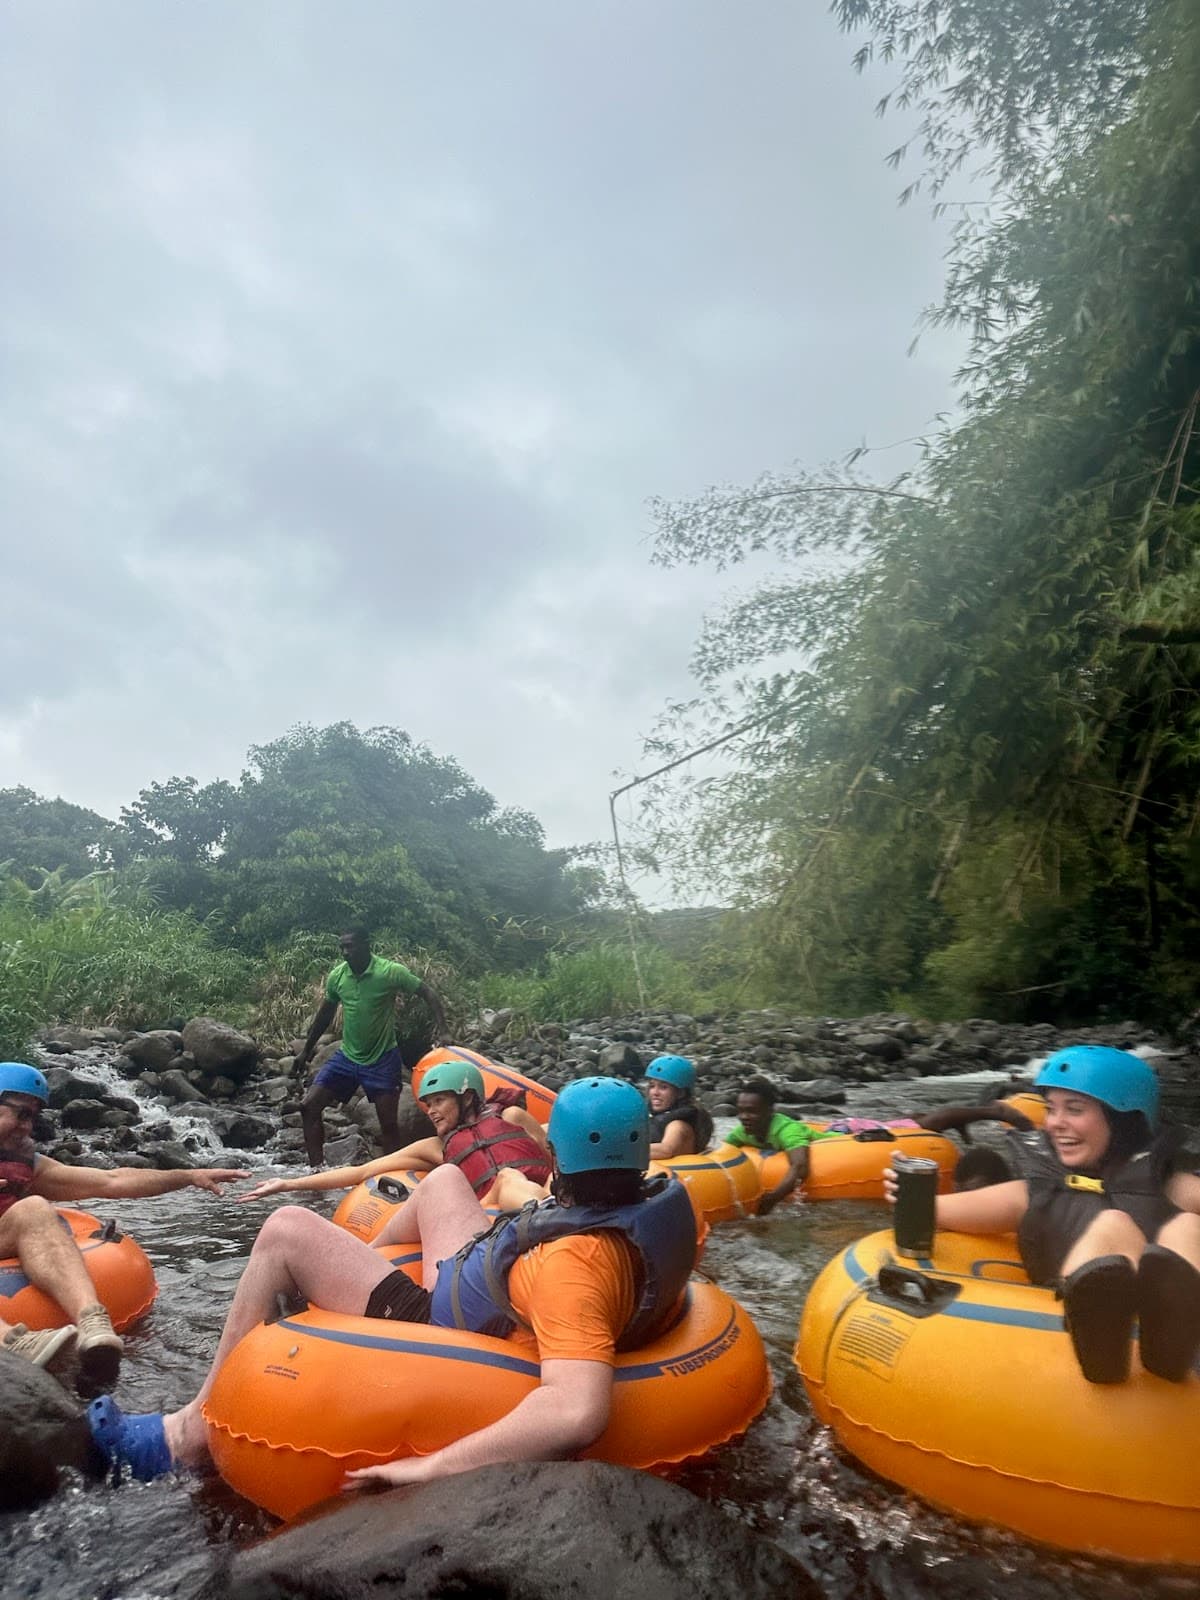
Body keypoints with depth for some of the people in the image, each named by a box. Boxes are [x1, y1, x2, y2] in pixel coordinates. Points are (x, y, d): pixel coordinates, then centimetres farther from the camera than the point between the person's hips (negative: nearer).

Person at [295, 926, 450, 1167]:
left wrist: (442, 1029, -25)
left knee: (388, 1124, 1)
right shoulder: (336, 976, -3)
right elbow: (326, 1013, 14)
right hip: (347, 1056, 4)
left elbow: (429, 993, -11)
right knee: (309, 1107, -4)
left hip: (383, 1059, -4)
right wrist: (307, 1050, 22)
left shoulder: (390, 972, -17)